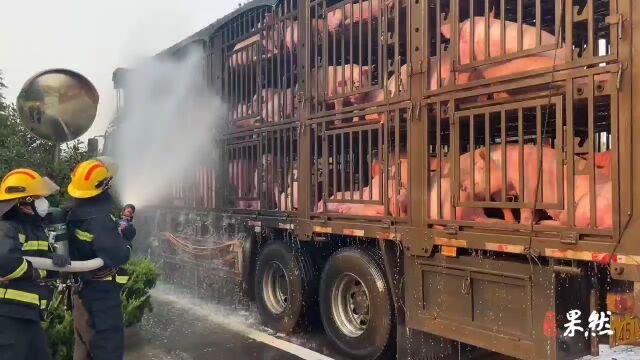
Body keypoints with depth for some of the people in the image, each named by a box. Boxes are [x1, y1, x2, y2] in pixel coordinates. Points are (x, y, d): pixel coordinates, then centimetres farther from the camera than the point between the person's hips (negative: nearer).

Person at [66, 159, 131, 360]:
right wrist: (126, 245, -9)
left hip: (83, 287, 9)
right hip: (101, 292, -9)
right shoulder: (99, 219, -24)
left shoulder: (75, 214, 4)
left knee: (85, 344, 20)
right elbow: (118, 256, -30)